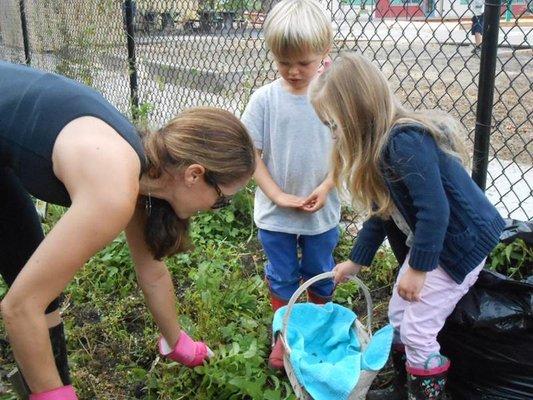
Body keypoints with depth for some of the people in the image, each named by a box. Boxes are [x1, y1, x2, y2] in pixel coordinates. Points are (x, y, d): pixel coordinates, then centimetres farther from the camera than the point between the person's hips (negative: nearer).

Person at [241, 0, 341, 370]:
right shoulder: (265, 99, -10)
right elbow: (251, 154, -7)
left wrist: (325, 188, -16)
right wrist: (277, 195, -14)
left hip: (322, 211, 0)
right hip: (275, 212, 0)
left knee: (320, 275, 19)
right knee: (282, 278, 15)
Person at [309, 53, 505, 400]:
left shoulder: (405, 141, -29)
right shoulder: (381, 146, 3)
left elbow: (435, 211, -30)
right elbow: (383, 211, 11)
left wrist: (417, 268, -19)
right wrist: (356, 261, 15)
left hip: (461, 243, -9)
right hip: (427, 242, 10)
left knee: (418, 331, -3)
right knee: (398, 317, 16)